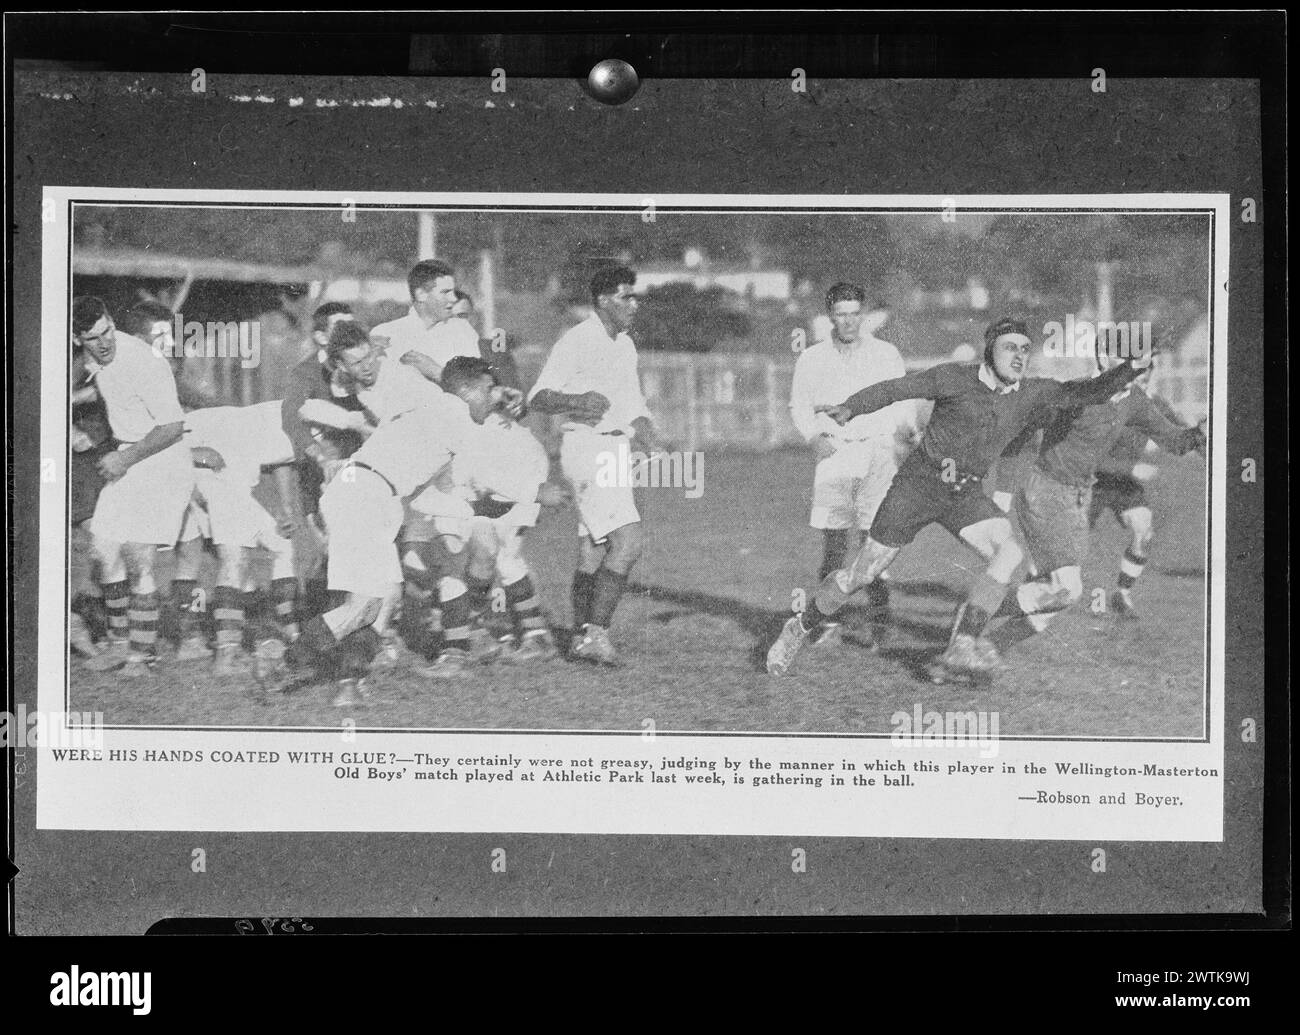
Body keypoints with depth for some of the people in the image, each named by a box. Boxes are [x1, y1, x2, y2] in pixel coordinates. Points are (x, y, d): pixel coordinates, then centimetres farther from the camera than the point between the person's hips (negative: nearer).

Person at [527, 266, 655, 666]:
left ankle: (582, 639, 14)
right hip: (588, 448, -8)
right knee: (628, 541, -17)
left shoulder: (625, 345, 17)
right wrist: (577, 401, -28)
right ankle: (596, 633, -14)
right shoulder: (576, 341, -10)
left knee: (593, 552, 10)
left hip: (615, 450, 8)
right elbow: (537, 397, -11)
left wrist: (644, 434, 5)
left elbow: (633, 404, 23)